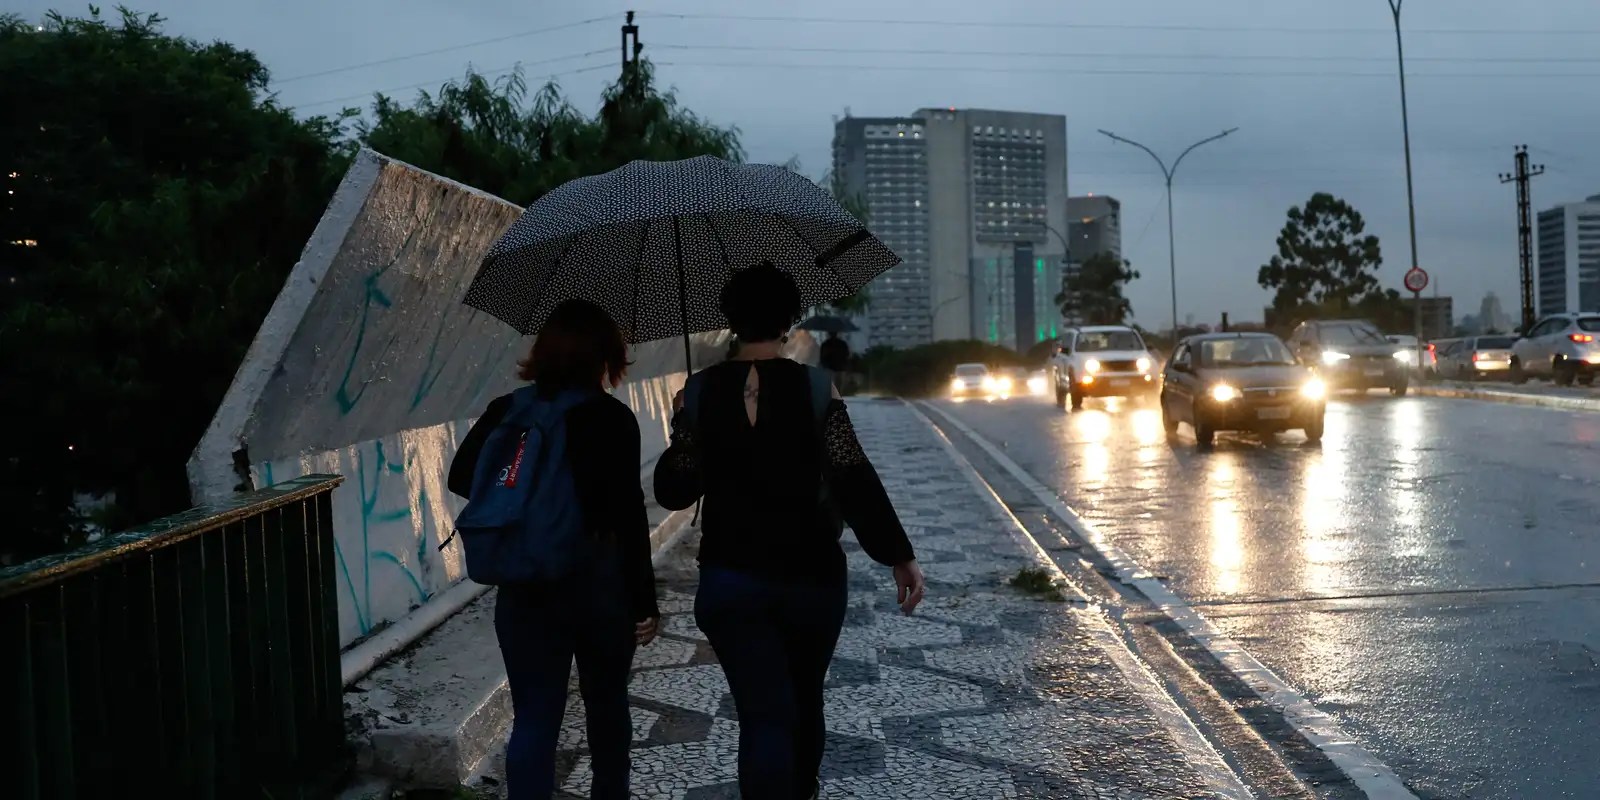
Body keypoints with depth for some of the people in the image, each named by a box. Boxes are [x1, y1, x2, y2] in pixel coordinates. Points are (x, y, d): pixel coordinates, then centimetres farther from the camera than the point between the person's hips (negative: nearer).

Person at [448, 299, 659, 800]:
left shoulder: (507, 410, 0)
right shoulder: (614, 418, -10)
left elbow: (461, 477, 2)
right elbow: (629, 516, -13)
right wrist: (644, 600, -8)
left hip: (524, 585, 2)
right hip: (600, 579, -1)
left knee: (533, 718, 5)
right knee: (607, 706, 19)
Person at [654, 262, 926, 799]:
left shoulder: (700, 393, -3)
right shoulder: (815, 388, -8)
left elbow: (672, 491, 1)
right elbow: (855, 482, -13)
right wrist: (899, 555, -8)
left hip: (729, 580, 0)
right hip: (811, 575, 0)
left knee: (763, 715, 0)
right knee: (804, 700, 22)